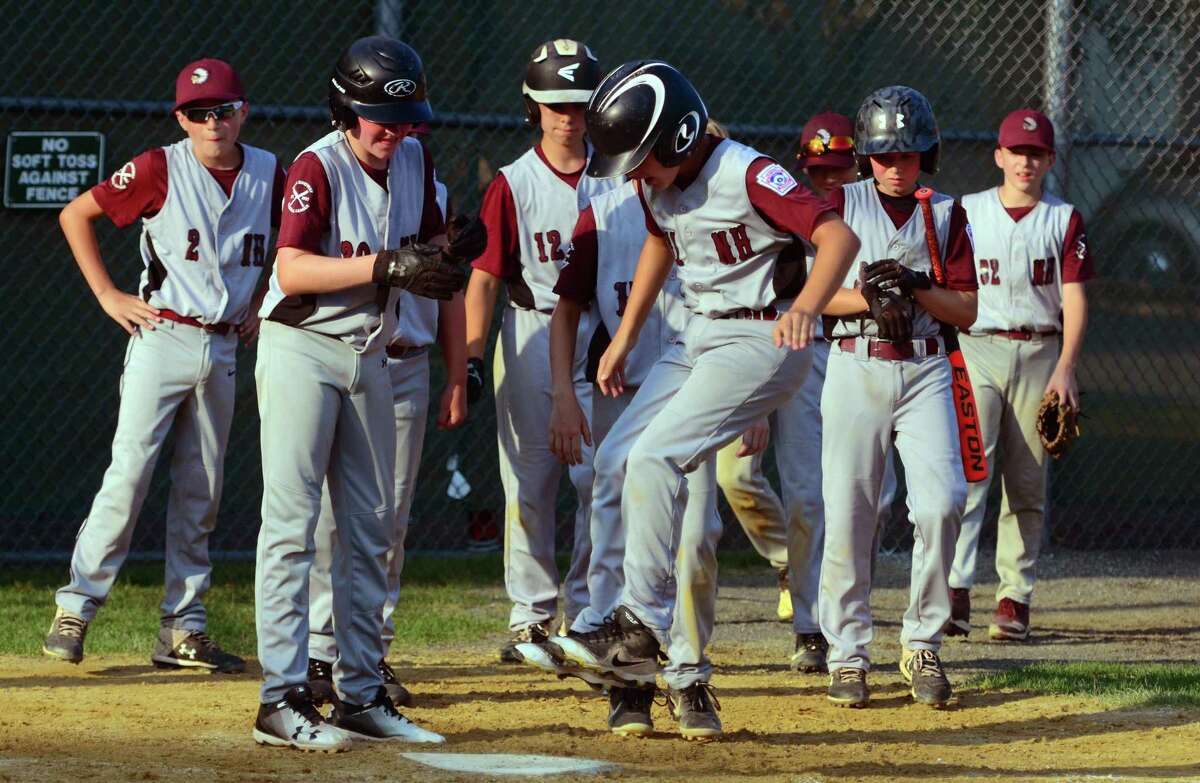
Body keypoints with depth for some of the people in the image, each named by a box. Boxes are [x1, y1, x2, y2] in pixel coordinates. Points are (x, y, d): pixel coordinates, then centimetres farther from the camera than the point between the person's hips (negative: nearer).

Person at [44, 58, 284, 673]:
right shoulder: (160, 170, -9)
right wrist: (107, 295, -6)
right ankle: (75, 610, -6)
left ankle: (183, 629, 10)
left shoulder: (268, 174, 4)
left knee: (202, 490, 6)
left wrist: (261, 307, 12)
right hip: (162, 339, -5)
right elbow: (75, 215, -2)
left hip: (224, 349, 5)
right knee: (130, 472, -12)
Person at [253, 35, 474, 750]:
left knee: (371, 529, 9)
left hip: (370, 359, 7)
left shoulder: (414, 161, 5)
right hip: (303, 351, -7)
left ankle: (363, 693, 15)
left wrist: (444, 255, -11)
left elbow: (429, 257, 12)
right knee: (292, 524, -9)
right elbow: (291, 270, -26)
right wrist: (387, 266, -33)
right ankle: (283, 698, -11)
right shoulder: (319, 167, -15)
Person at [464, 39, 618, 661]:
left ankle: (587, 611, 5)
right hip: (531, 335, -1)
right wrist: (471, 355, -12)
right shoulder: (514, 184, 0)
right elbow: (484, 276, -5)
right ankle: (530, 616, 9)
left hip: (599, 335, 1)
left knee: (602, 479, -4)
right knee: (528, 485, 2)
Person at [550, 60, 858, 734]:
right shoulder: (657, 185, 4)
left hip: (762, 342, -10)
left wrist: (805, 309, -46)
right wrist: (624, 340, 23)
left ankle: (644, 626, -16)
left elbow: (838, 235, -29)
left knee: (654, 459, -22)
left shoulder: (746, 176, -21)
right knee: (618, 463, 4)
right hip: (699, 340, 10)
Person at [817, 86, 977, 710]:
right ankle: (847, 653, 6)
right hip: (855, 369, -1)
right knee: (848, 512, -4)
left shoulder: (946, 214, 11)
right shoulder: (841, 204, 7)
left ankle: (922, 644, -2)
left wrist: (915, 287, -11)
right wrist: (867, 297, -16)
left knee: (941, 502, -15)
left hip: (924, 371, 1)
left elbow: (966, 310, 6)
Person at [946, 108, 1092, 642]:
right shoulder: (966, 212, 7)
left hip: (1039, 355, 1)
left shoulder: (1063, 220, 6)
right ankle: (956, 592, -21)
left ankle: (1014, 599, 6)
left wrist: (1065, 370, -12)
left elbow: (1074, 299, -1)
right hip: (976, 350, -1)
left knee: (1027, 483, 2)